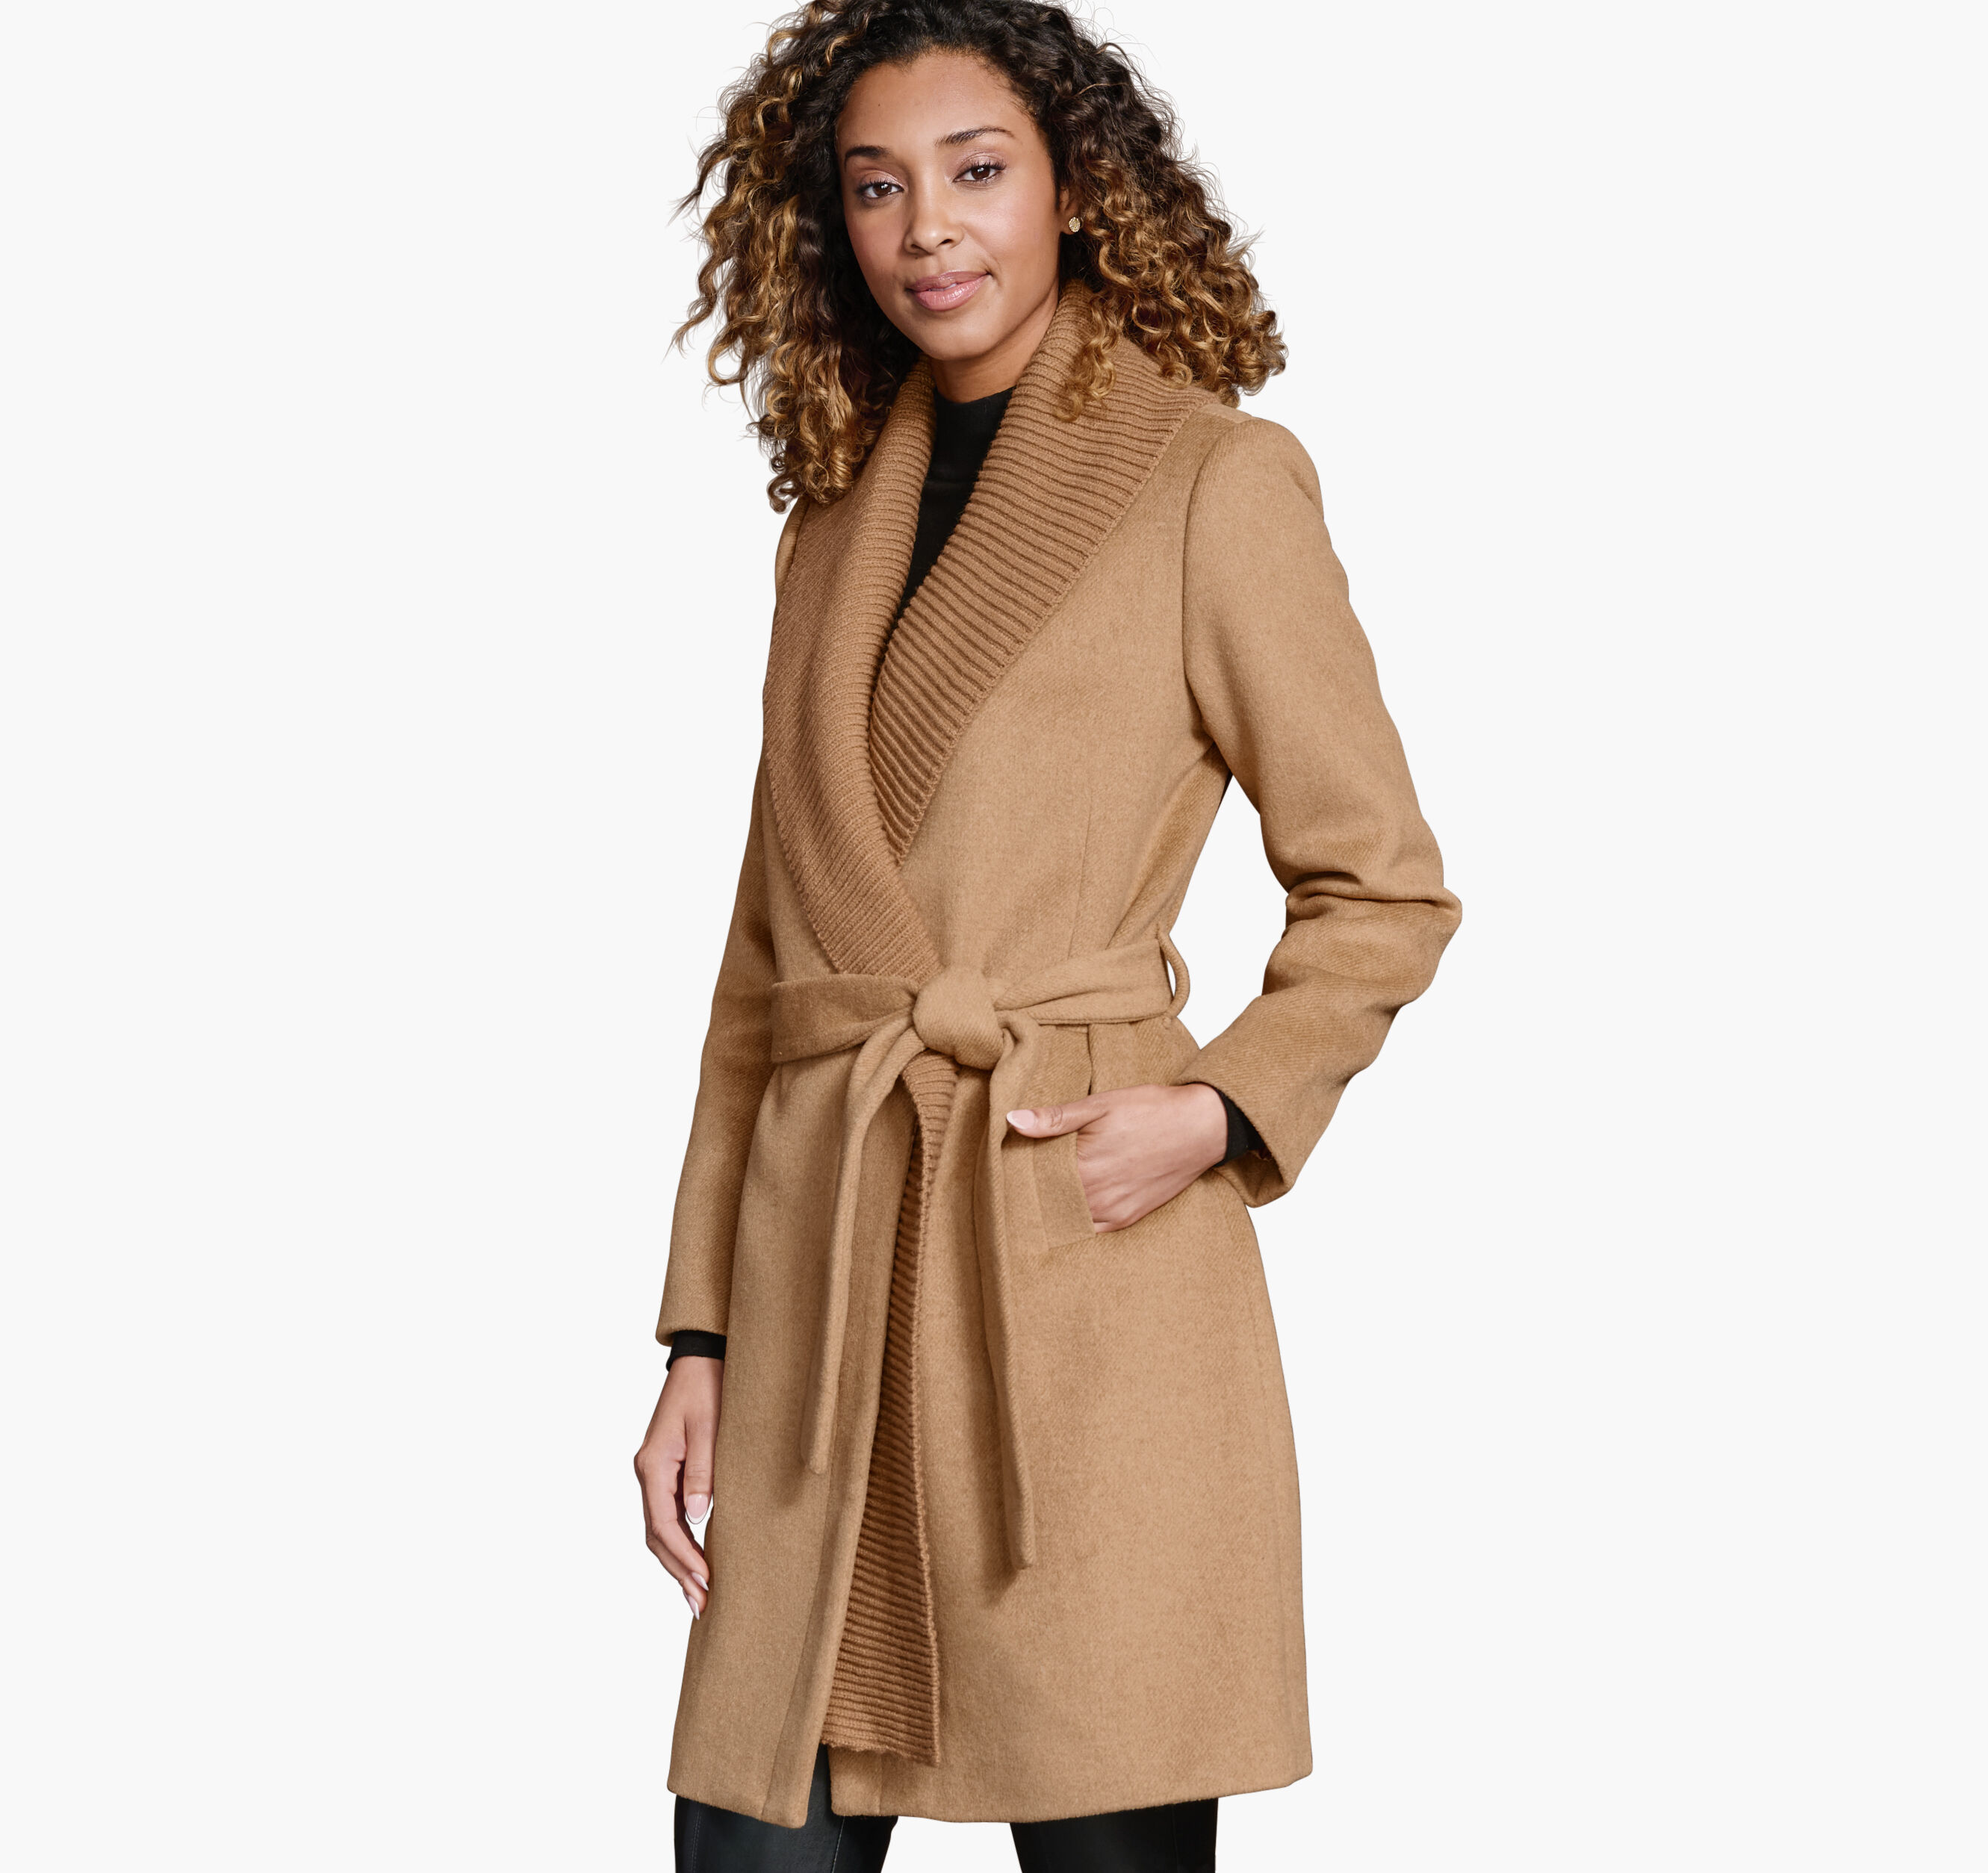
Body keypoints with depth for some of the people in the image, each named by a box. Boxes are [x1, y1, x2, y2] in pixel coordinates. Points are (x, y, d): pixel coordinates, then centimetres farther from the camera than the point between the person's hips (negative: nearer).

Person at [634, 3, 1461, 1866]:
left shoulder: (1210, 479, 0)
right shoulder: (835, 522, 16)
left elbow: (1384, 892, 4)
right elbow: (764, 957, 16)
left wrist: (1217, 1113, -12)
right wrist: (699, 1330, 11)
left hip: (1080, 1273, -5)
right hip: (822, 1269, 5)